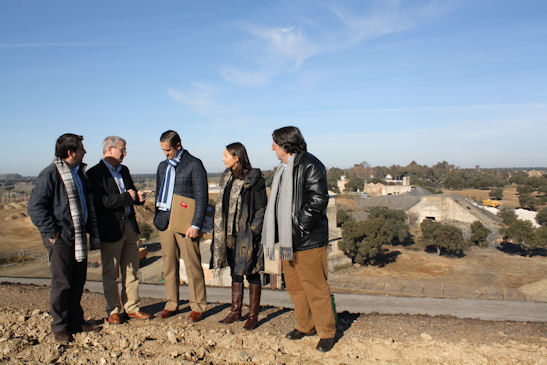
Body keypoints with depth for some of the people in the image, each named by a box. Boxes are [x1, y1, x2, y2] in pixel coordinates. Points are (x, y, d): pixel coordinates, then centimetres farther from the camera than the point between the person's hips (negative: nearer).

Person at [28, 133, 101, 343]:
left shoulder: (79, 173, 14)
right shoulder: (50, 174, -12)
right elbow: (36, 206, -14)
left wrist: (92, 230, 17)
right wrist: (51, 232, -15)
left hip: (79, 237, 8)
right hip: (61, 239, -8)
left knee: (78, 280, 13)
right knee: (61, 283, 0)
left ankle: (76, 320, 27)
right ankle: (59, 327, 14)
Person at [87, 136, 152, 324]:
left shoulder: (124, 170, 15)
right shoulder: (95, 173, -9)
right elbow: (100, 202, -19)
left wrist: (138, 197, 0)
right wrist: (126, 197, -18)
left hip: (130, 225, 7)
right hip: (111, 229, -7)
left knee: (131, 270, 12)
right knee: (110, 273, 6)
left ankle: (131, 308, 23)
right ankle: (113, 311, 20)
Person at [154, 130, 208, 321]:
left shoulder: (194, 164, -4)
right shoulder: (163, 166, 17)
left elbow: (202, 197, -8)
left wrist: (196, 225, -13)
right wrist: (158, 219, 15)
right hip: (165, 222, 6)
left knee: (193, 266, -2)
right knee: (169, 265, 10)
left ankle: (198, 307, 9)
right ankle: (171, 304, 21)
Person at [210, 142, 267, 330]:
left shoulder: (253, 179, -11)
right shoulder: (227, 177, 11)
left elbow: (261, 209, -10)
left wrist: (253, 232, -16)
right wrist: (222, 232, 13)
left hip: (247, 234, -7)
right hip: (230, 233, 7)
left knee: (251, 272, 2)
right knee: (235, 272, 15)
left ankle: (253, 315, 14)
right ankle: (235, 311, 27)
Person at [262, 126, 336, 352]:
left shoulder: (309, 165, -13)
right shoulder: (284, 168, 15)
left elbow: (318, 200, -20)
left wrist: (301, 224, -19)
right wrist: (281, 233, 14)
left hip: (308, 240, -9)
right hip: (288, 239, 9)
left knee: (315, 287, 1)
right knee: (294, 285, 17)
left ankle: (327, 332, 18)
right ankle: (306, 326, 34)